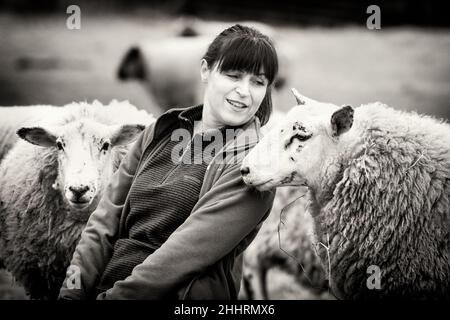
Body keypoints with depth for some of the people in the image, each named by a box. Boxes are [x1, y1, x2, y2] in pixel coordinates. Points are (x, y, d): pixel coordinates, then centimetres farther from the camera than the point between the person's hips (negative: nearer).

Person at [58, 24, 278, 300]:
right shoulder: (161, 132, 8)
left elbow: (192, 245, -16)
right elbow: (108, 217, 4)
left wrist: (118, 295, -19)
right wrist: (72, 292, -5)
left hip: (175, 293, -3)